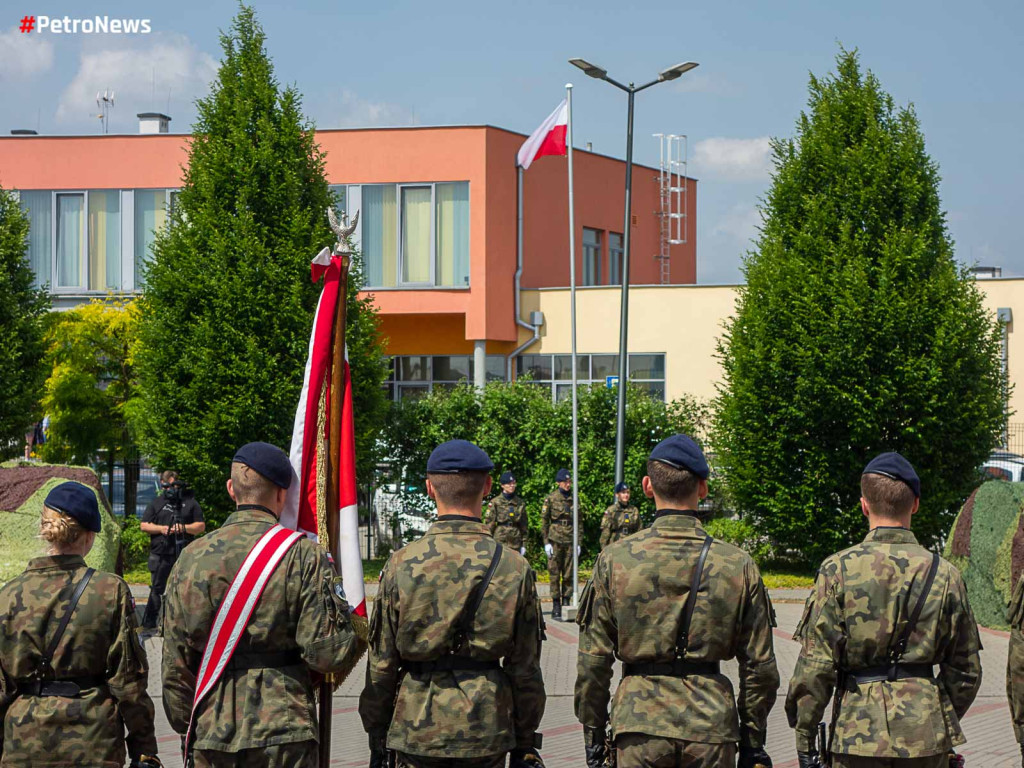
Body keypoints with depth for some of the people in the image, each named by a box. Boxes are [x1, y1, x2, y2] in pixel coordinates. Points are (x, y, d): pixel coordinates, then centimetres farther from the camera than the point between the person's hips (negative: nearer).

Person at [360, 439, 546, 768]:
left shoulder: (401, 565, -5)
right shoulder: (514, 567, -4)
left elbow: (381, 665, 0)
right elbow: (525, 667, 1)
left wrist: (377, 739, 9)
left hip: (416, 728, 0)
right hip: (487, 731, 0)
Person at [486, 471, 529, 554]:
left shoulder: (520, 503, 8)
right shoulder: (495, 502, -1)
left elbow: (524, 526, 11)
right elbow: (489, 524, -1)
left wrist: (523, 545, 7)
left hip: (515, 544, 3)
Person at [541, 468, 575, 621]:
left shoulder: (574, 499, 10)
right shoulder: (551, 498, 0)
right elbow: (544, 521, 1)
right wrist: (546, 542, -5)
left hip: (570, 541, 3)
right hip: (556, 540, -3)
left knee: (569, 575, 3)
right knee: (555, 574, -2)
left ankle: (566, 602, 9)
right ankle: (556, 608, 0)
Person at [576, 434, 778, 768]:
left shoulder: (614, 560, -2)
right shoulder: (738, 565, 0)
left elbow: (593, 662, 0)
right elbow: (760, 667, 3)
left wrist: (593, 735, 8)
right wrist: (753, 739, 12)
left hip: (639, 728, -1)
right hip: (711, 728, 1)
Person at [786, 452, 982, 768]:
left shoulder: (837, 570, -5)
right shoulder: (944, 574, 2)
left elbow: (815, 665, -7)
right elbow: (965, 670, 8)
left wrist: (804, 739, 0)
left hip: (858, 729, -2)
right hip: (927, 737, 2)